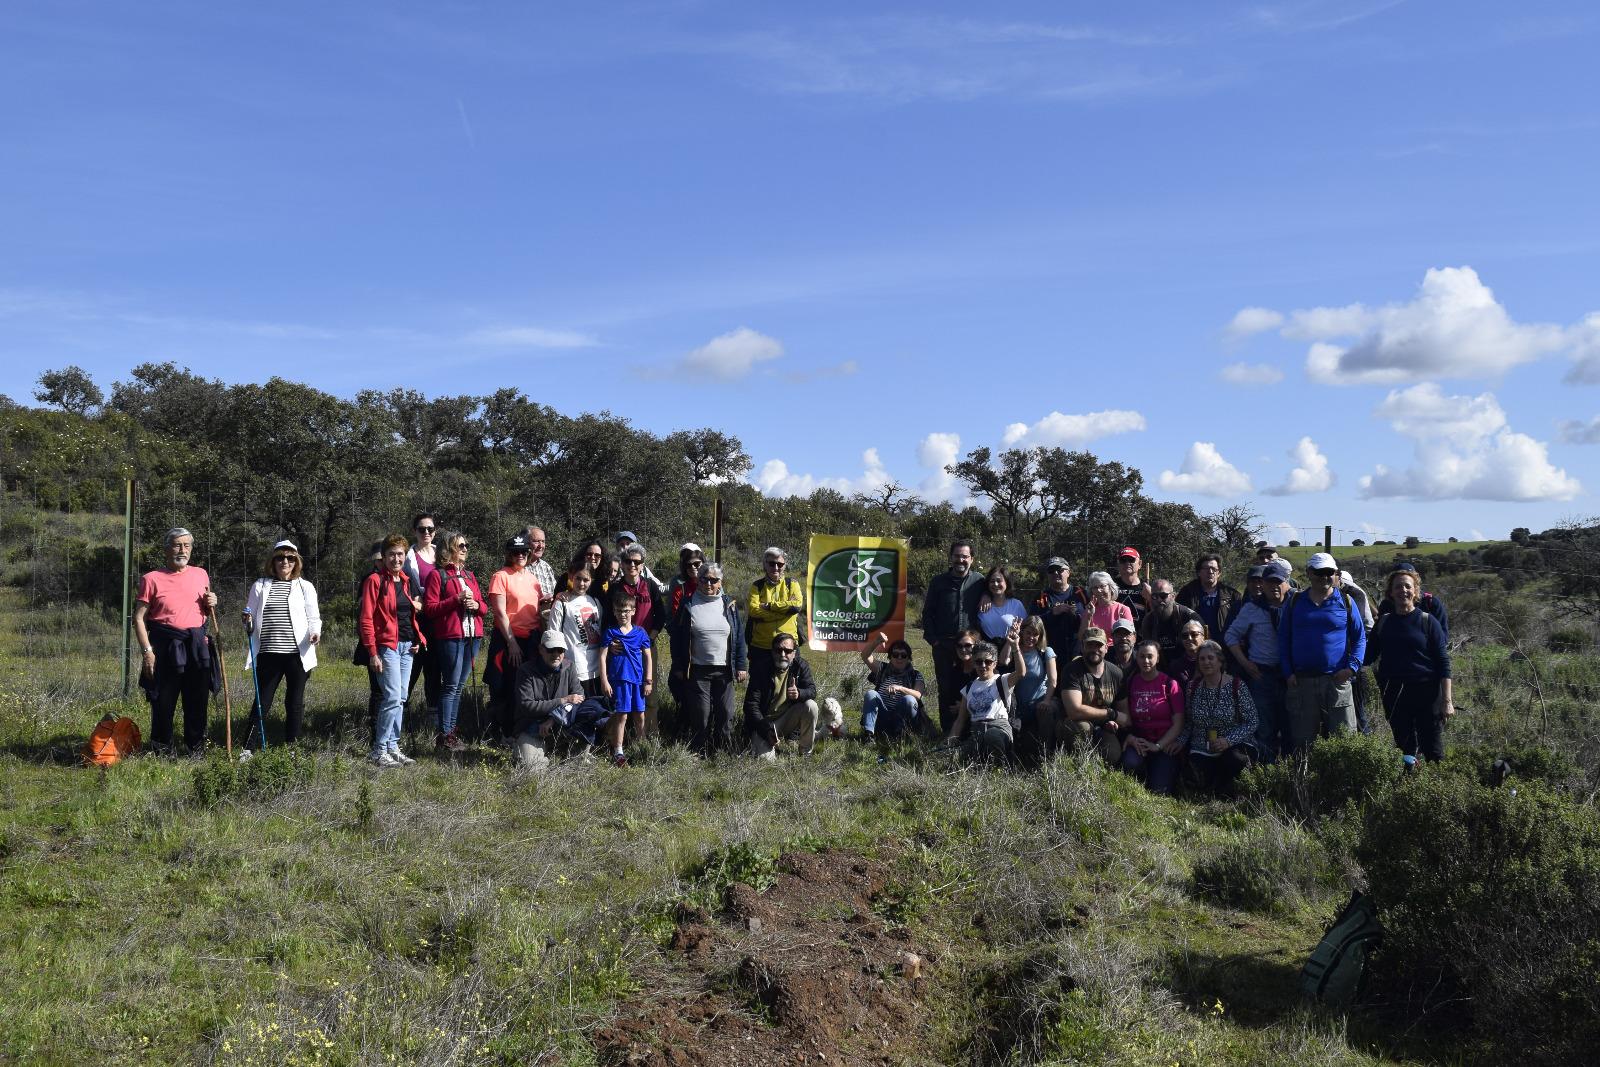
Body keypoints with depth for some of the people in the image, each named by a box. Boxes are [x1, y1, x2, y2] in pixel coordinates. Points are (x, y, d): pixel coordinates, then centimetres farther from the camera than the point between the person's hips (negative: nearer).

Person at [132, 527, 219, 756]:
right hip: (165, 648, -3)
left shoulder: (201, 575, 12)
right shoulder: (152, 579, -1)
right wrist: (147, 651, -11)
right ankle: (161, 752, 14)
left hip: (198, 647, 4)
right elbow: (139, 618, -3)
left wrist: (211, 604, 2)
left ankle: (196, 751, 19)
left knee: (198, 703, 8)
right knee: (163, 704, 2)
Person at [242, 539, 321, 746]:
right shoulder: (260, 586, 8)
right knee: (261, 702, 2)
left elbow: (314, 618, 5)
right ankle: (247, 746, 9)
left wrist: (315, 632, -15)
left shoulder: (305, 587, 6)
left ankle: (290, 744, 16)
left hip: (297, 654, 0)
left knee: (295, 702, 7)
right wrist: (248, 623, -12)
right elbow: (251, 621, 11)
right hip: (268, 654, 0)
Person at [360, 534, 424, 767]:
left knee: (400, 699, 9)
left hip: (407, 646, 8)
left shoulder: (405, 581, 16)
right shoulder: (375, 581, -7)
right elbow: (366, 619, -11)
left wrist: (417, 628, 10)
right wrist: (373, 652, -16)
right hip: (387, 645, -7)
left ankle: (393, 746, 16)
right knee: (393, 698, -13)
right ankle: (379, 751, -5)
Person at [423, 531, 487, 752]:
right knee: (450, 686, -7)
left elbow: (484, 607, 21)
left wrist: (477, 605, -1)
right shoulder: (438, 574, 0)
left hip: (472, 636, 6)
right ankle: (444, 735, -3)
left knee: (459, 686, 8)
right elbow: (429, 608, -7)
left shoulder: (469, 575, 19)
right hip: (450, 636, -6)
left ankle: (451, 730, 14)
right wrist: (456, 600, -15)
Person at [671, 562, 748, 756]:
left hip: (724, 670, 2)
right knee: (700, 715, -1)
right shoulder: (688, 605, 2)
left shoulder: (729, 604, 7)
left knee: (725, 714, 2)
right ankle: (699, 754, 8)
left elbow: (739, 636, 7)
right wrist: (678, 667, 0)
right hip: (697, 670, -2)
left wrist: (741, 666, 3)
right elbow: (676, 637, 4)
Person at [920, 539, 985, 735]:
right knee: (946, 691, 3)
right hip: (943, 645, 1)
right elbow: (927, 613, 9)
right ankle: (948, 733, 8)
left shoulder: (979, 582, 7)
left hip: (972, 645, -1)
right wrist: (932, 638, 1)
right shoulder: (938, 582, 8)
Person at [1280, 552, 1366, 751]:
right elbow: (1283, 638, 10)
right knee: (1302, 740, 5)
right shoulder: (1295, 602, 9)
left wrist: (1352, 666, -6)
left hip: (1337, 680, -1)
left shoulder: (1345, 601, 7)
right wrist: (1288, 673, 0)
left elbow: (1360, 636, 9)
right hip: (1301, 681, 1)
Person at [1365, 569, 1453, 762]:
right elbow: (1369, 656, 13)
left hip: (1426, 693, -3)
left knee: (1433, 750, -2)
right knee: (1404, 748, 8)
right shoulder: (1383, 622, 8)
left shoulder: (1428, 621, -2)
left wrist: (1447, 700, -9)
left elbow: (1443, 661, -4)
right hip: (1394, 695, 3)